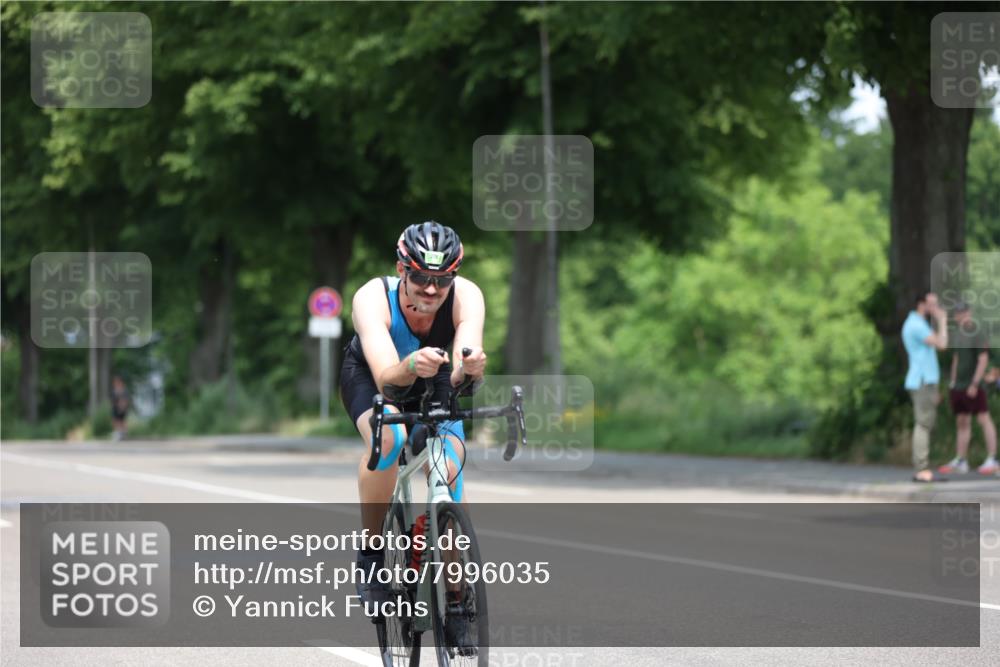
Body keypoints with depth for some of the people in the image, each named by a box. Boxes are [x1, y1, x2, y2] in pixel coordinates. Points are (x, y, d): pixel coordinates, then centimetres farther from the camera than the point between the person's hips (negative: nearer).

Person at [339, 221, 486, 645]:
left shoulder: (466, 296, -32)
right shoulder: (373, 299, -37)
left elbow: (463, 371, -45)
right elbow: (385, 375, -49)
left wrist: (470, 367, -69)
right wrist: (411, 367, -71)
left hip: (435, 386, 2)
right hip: (368, 378, -2)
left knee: (450, 471, -21)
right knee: (389, 436, -35)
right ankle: (371, 553, -16)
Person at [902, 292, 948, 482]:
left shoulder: (916, 324, 21)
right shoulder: (917, 325, -13)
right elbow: (942, 344, -21)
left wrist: (933, 388, 24)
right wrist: (943, 321, -7)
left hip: (924, 382, 10)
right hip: (922, 382, -10)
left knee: (925, 425, 8)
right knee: (924, 425, -12)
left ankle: (921, 470, 8)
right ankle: (922, 470, -16)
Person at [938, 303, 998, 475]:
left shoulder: (978, 334, -11)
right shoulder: (958, 333, 13)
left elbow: (983, 360, -16)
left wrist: (975, 384, -20)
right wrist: (953, 381, 16)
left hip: (974, 386, -8)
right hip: (959, 386, 8)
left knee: (983, 419, -9)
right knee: (962, 422, 9)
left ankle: (992, 460, -10)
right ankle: (960, 461, 13)